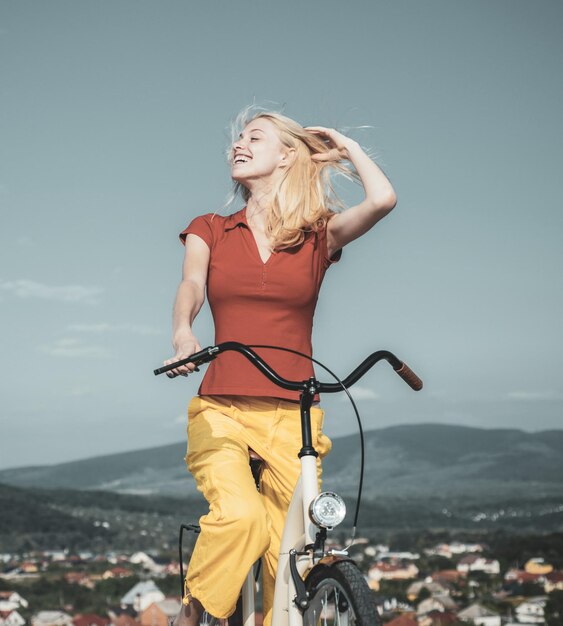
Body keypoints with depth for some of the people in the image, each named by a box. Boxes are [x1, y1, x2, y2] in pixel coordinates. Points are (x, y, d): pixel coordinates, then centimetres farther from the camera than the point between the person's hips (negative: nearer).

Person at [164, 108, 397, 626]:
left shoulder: (318, 235, 8)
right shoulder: (210, 231, 13)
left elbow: (383, 199, -10)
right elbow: (191, 284, -7)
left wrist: (346, 147, 10)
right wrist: (183, 334, -30)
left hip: (292, 417, 1)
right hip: (222, 411, 0)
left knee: (289, 559, -5)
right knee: (239, 516, -27)